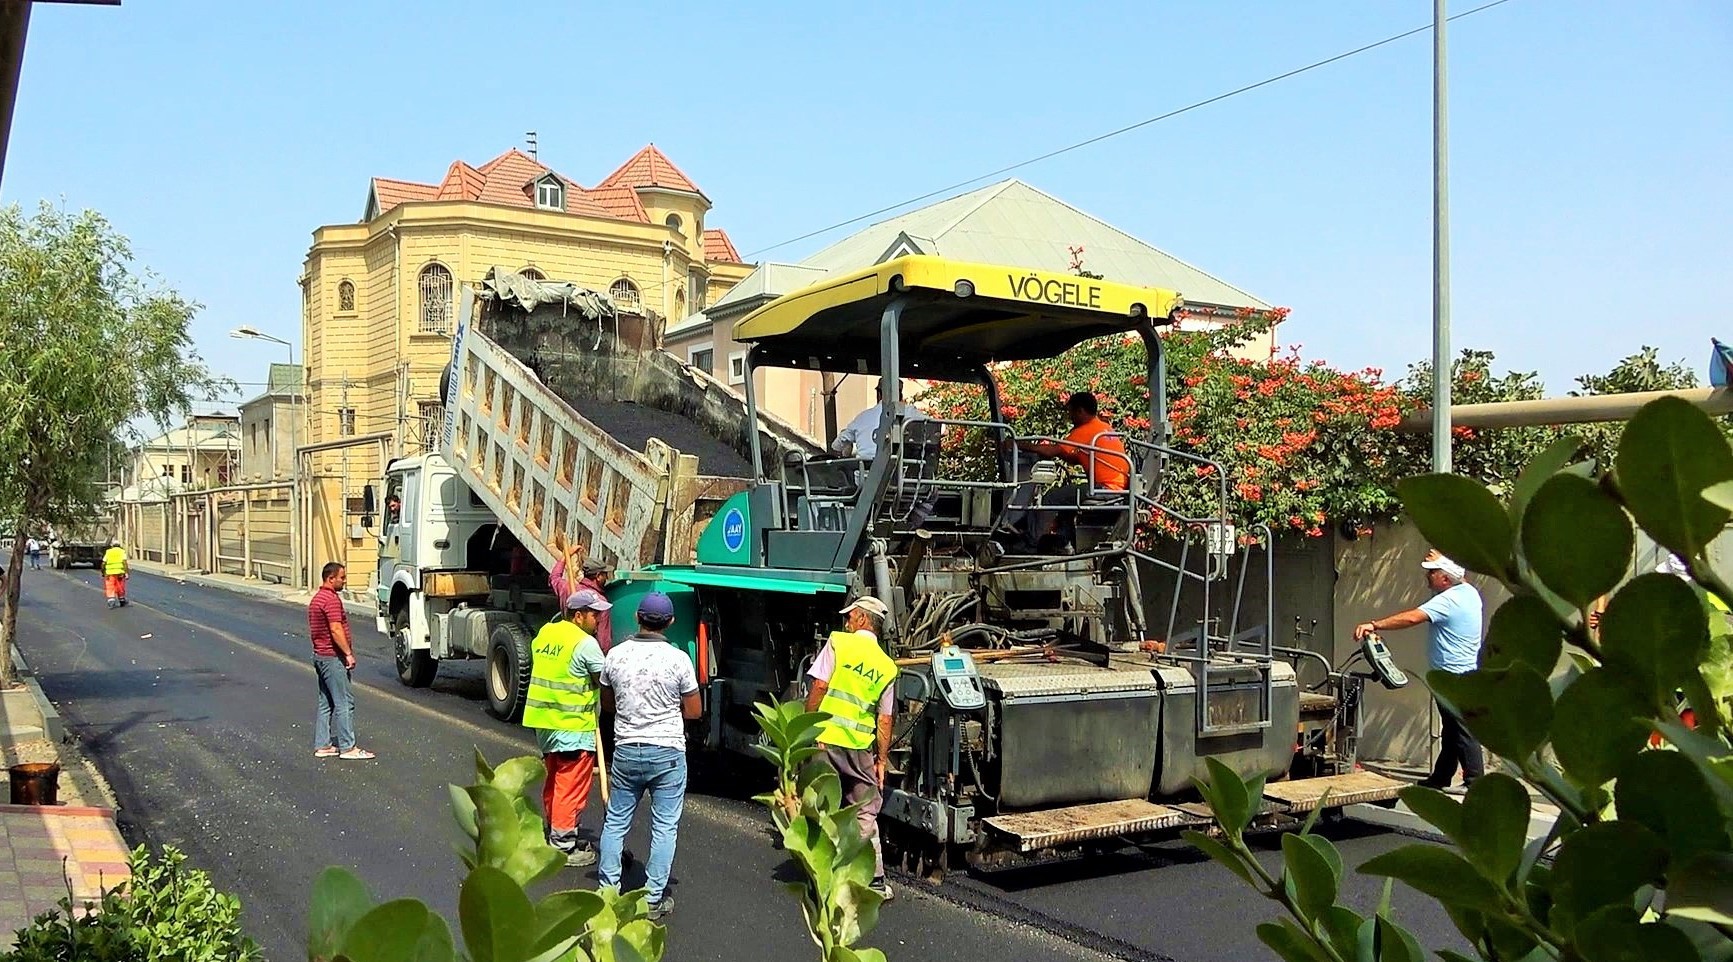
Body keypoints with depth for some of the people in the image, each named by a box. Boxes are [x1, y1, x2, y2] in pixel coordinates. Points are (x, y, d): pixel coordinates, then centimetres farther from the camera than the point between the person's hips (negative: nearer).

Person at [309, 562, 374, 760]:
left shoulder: (317, 598, 16)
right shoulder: (332, 599, -17)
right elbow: (336, 630, -23)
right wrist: (349, 653, -19)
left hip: (320, 655, 11)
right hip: (333, 657, -11)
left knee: (326, 702, 13)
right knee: (344, 701, -7)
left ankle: (322, 745, 16)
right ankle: (347, 747, -5)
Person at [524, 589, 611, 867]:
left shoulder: (545, 632, 9)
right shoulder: (586, 643, -16)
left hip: (543, 722, 9)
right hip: (573, 726, -9)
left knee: (553, 783, 19)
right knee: (571, 787, -1)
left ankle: (557, 835, 30)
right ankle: (564, 846, 2)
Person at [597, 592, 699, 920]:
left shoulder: (616, 655, -2)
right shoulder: (678, 659, -12)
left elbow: (607, 704, 11)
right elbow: (693, 711, -4)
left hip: (626, 749, 3)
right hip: (668, 753, -3)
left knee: (615, 822, 16)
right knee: (664, 828, 7)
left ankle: (608, 890, 19)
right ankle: (654, 898, 10)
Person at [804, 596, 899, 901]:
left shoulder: (838, 642, -2)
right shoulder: (887, 666, 7)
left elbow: (819, 686, -10)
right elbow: (885, 718, 7)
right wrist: (882, 759, 11)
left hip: (825, 740, -2)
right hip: (860, 746, 3)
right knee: (865, 814, 11)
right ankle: (874, 881, 11)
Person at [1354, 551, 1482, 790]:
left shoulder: (1447, 601, -22)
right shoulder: (1468, 591, 7)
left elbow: (1412, 617, -32)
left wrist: (1374, 625, -37)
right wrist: (1439, 560, 11)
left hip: (1455, 678, -11)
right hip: (1467, 672, 11)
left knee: (1462, 730, -3)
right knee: (1452, 729, 17)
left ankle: (1475, 781, 3)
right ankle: (1440, 778, 27)